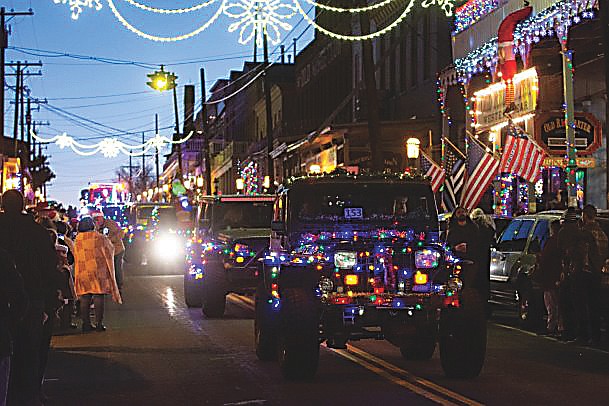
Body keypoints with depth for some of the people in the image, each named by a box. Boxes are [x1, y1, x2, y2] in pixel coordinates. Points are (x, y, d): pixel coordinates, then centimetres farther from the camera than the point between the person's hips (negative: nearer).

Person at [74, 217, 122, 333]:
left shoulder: (77, 241, 4)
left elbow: (76, 257, 13)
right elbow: (110, 250, 6)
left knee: (84, 298, 4)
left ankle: (86, 324, 4)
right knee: (99, 297, -1)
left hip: (82, 273, 3)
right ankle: (99, 324, -3)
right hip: (98, 270, -3)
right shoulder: (101, 238, -4)